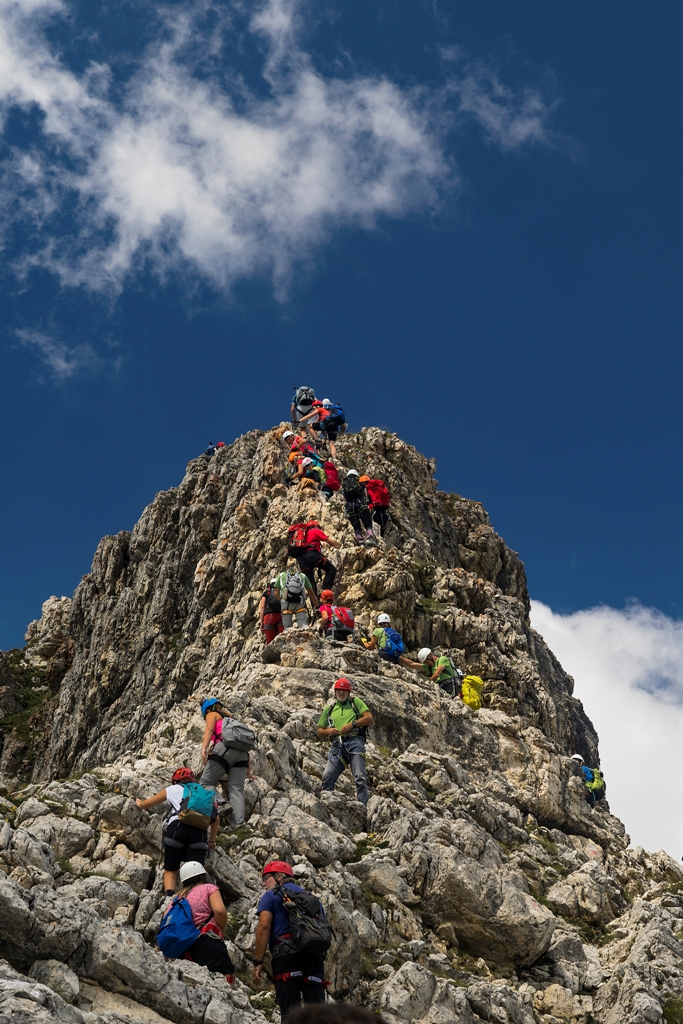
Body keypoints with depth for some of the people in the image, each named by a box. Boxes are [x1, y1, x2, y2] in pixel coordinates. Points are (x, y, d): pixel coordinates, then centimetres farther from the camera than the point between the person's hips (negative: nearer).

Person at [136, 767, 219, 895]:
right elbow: (215, 819, 30)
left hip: (178, 828, -1)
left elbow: (145, 805, 35)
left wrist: (139, 803, 58)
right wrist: (212, 841, 43)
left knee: (170, 870, 10)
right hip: (199, 832, 1)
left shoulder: (173, 789, 26)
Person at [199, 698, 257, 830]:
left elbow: (209, 729, -4)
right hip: (242, 752, 6)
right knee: (236, 790, -3)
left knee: (206, 782, 2)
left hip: (225, 747, -6)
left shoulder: (212, 714, 19)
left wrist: (203, 748, -19)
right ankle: (238, 826, -20)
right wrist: (248, 772, 34)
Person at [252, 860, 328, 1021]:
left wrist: (258, 962, -5)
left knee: (290, 1010, -9)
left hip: (287, 953, -5)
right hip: (315, 954, 5)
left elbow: (264, 927, -2)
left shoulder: (271, 896, 13)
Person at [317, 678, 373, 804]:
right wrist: (328, 731, 1)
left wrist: (352, 724, -9)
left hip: (355, 742, -3)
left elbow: (369, 718, 3)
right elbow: (320, 732, 25)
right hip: (337, 745, 3)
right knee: (327, 776, -12)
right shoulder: (329, 708, 23)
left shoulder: (356, 702, 15)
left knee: (360, 777, -11)